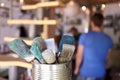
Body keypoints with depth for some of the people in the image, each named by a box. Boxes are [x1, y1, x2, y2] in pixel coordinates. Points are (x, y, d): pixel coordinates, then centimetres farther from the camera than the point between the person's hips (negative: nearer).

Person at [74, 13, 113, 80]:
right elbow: (108, 58, 7)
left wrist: (76, 68, 6)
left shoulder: (84, 36, -13)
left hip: (86, 73, -2)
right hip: (100, 73, 3)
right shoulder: (108, 39, -3)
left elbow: (79, 56, -9)